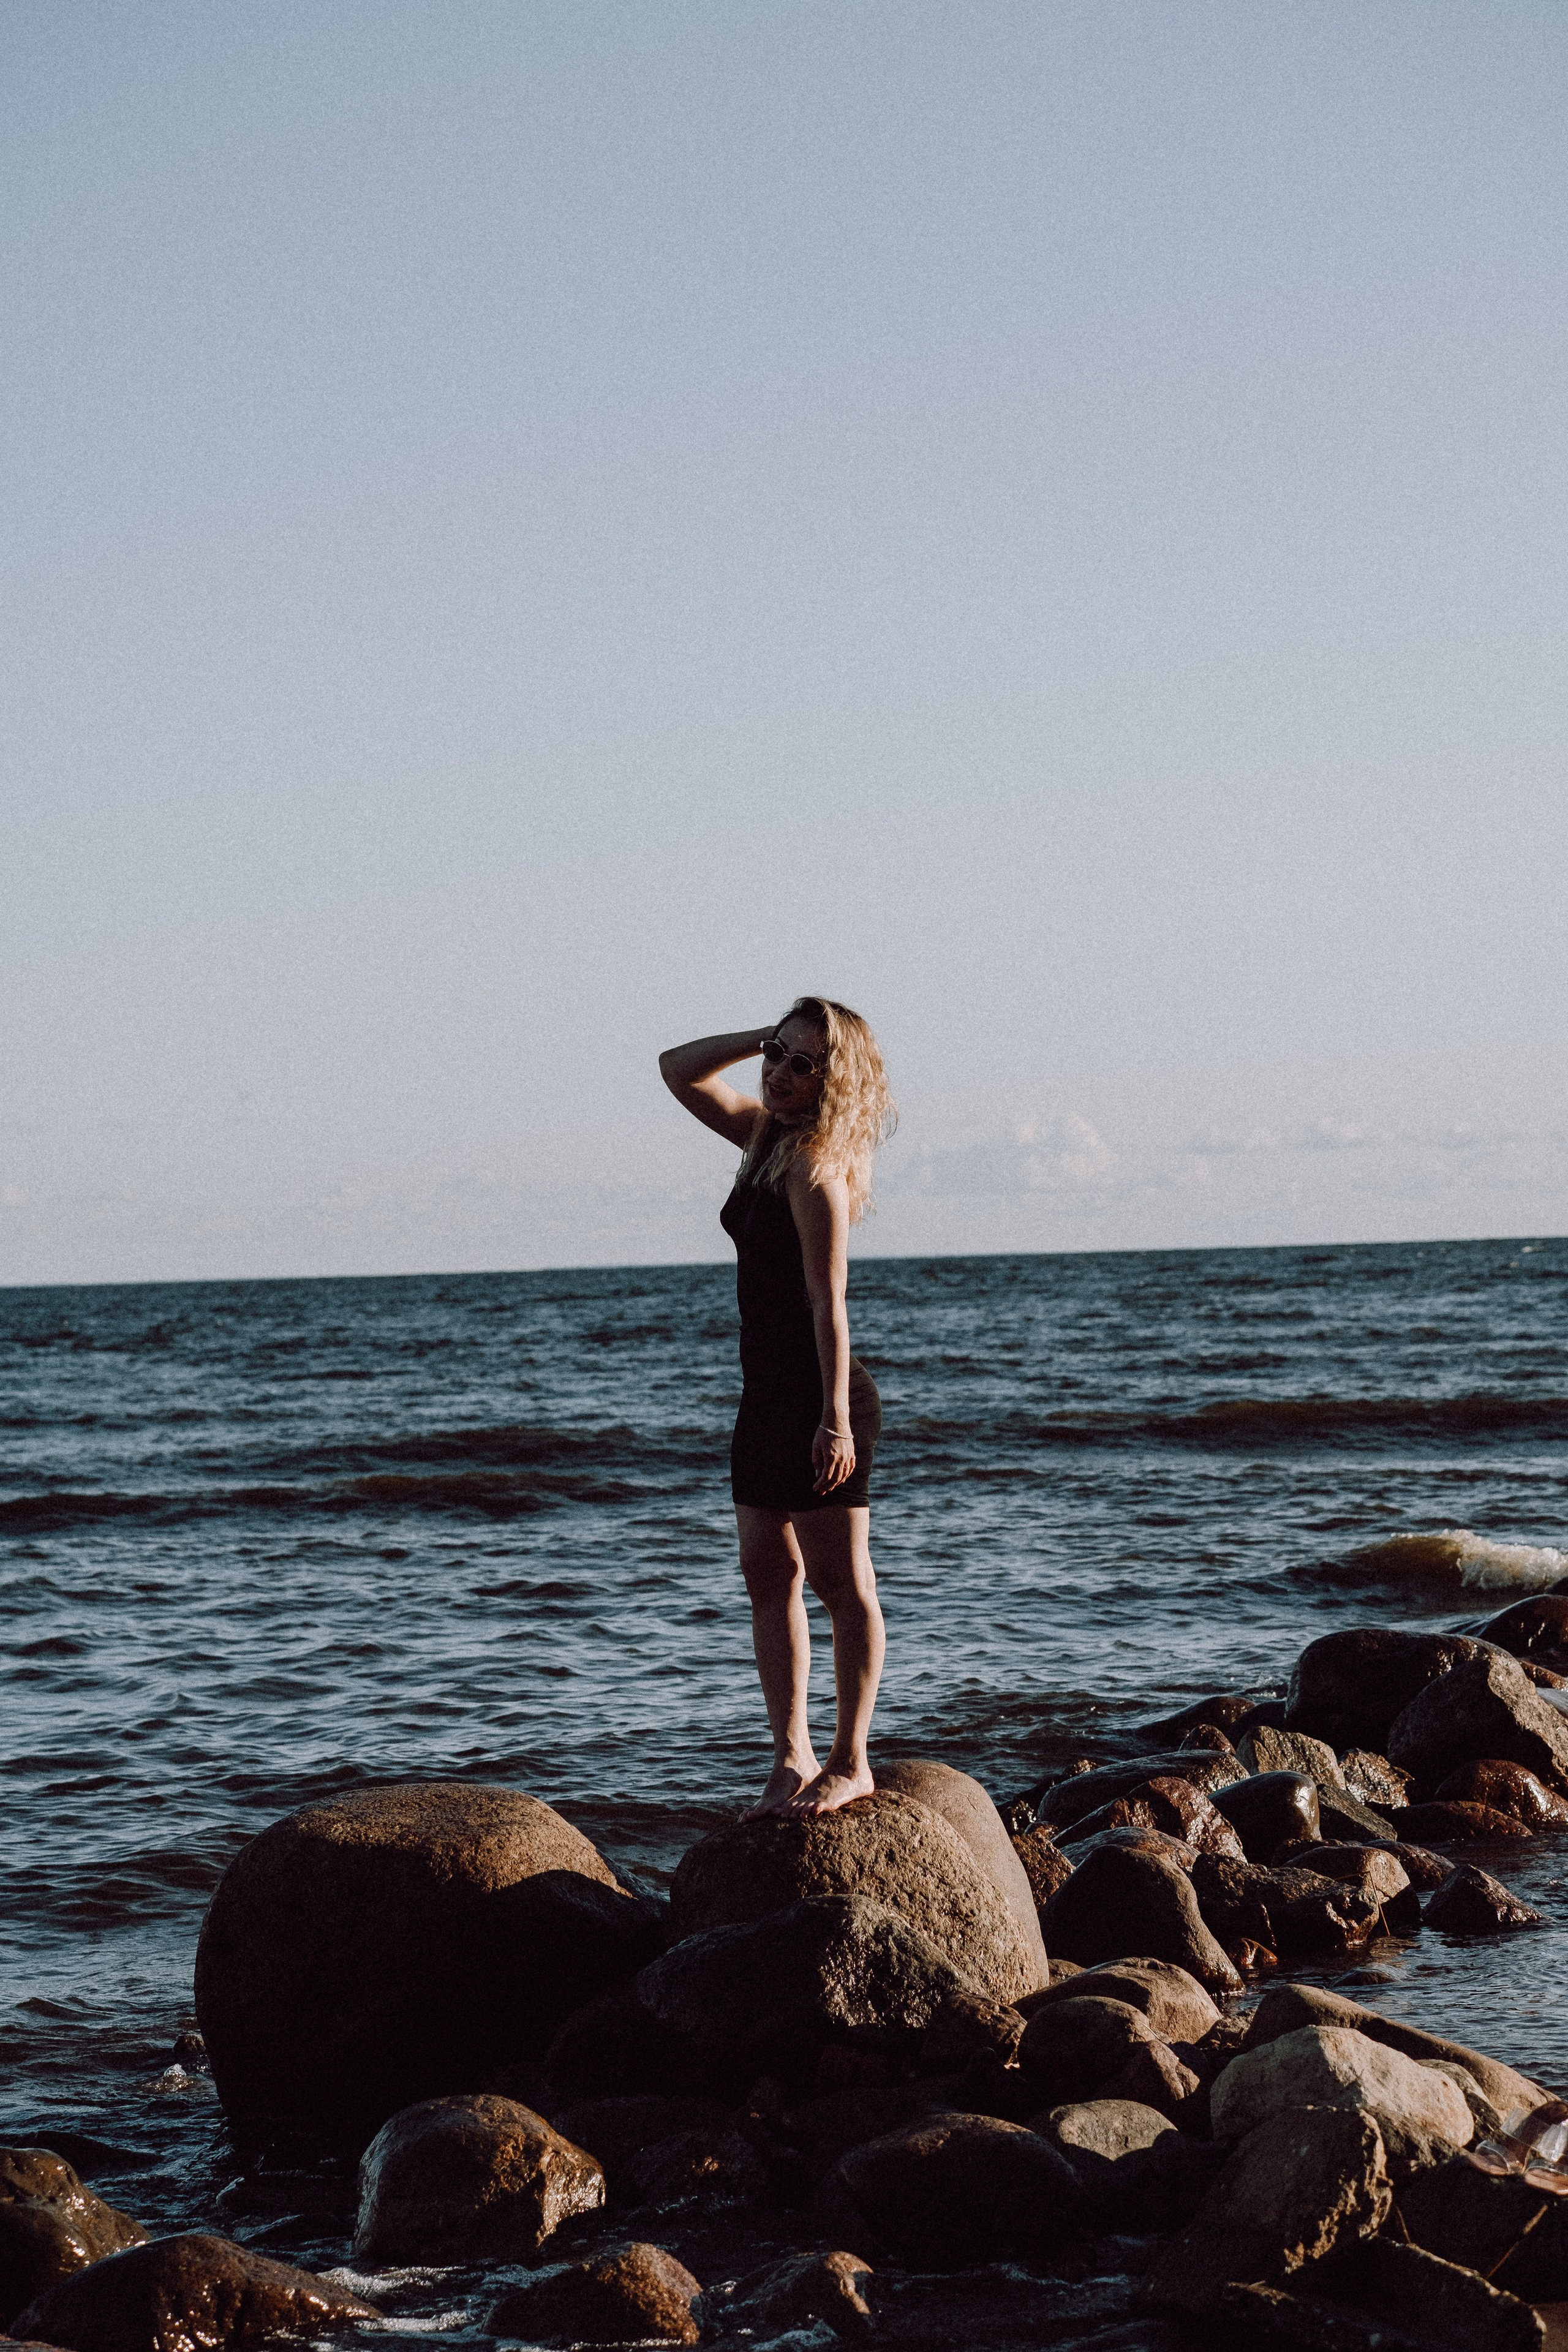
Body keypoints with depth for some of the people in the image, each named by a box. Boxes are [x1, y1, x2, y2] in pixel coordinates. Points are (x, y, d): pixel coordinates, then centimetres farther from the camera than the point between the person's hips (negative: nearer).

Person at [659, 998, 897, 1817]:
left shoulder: (815, 1165, -17)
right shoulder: (765, 1136, 9)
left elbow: (828, 1298, -21)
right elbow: (679, 1070, 20)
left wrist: (835, 1416, -25)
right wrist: (762, 1037, 5)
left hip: (818, 1400, -10)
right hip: (767, 1397, 10)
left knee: (840, 1582, -2)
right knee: (768, 1573, 10)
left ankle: (850, 1763, 3)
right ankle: (791, 1756, 14)